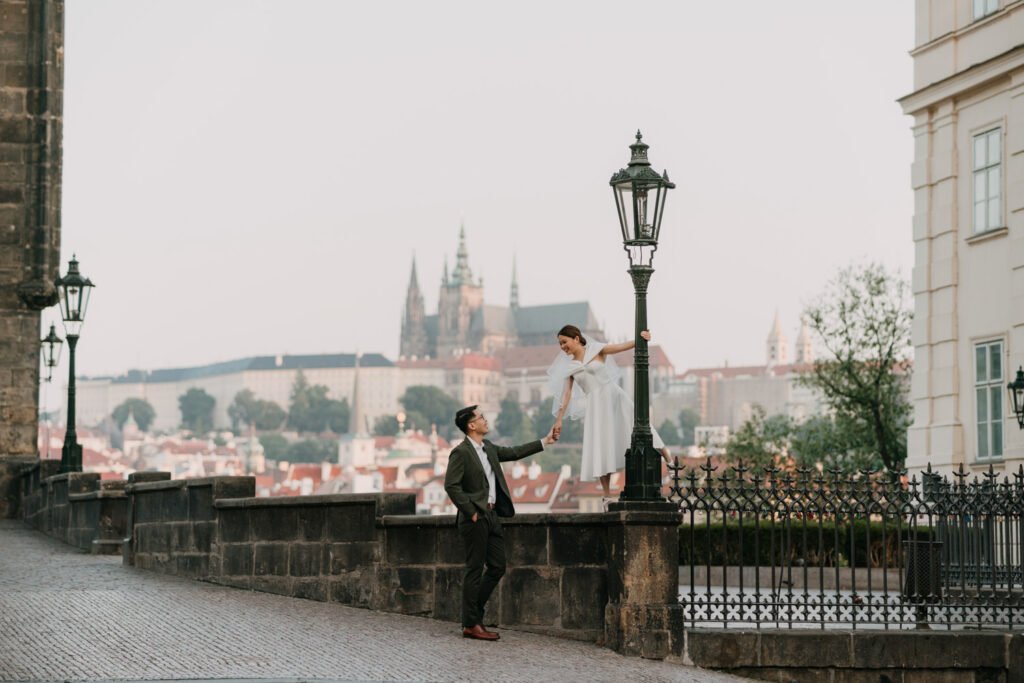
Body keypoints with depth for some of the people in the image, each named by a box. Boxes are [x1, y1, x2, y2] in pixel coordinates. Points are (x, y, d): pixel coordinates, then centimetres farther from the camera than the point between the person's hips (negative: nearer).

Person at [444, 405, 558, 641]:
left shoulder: (488, 448, 13)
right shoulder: (460, 453, -13)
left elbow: (514, 453, 23)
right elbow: (451, 485, -17)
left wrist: (545, 441, 23)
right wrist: (471, 512, -16)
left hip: (491, 515, 9)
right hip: (475, 518, -9)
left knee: (497, 566, 10)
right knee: (475, 569, -5)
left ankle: (474, 611, 20)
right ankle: (471, 624, 0)